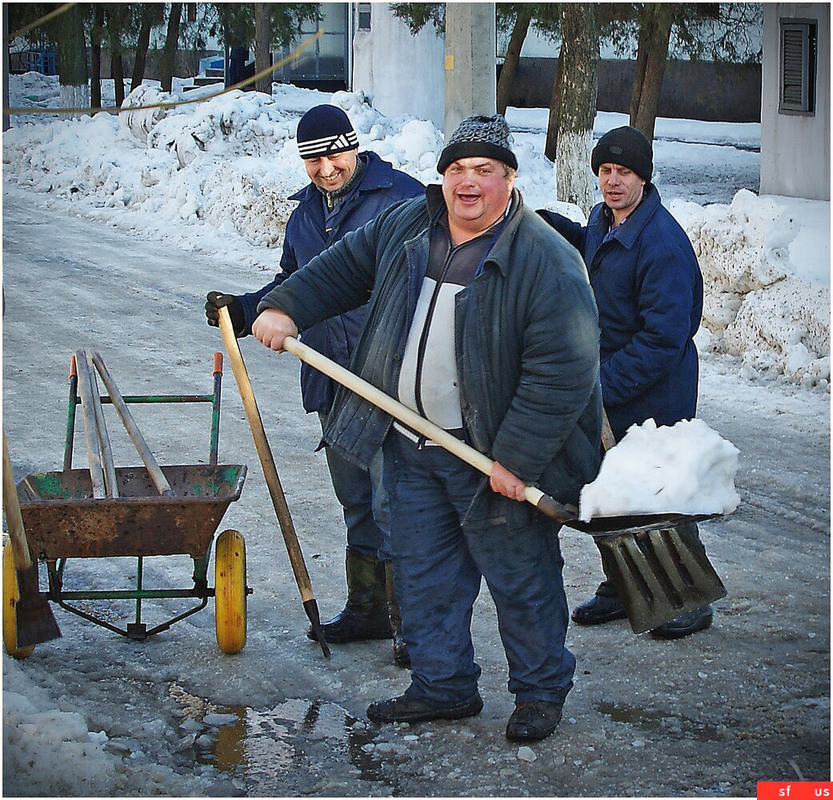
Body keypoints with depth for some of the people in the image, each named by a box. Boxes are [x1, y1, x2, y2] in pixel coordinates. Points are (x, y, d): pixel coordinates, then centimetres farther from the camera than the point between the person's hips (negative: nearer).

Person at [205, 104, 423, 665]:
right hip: (332, 383, 7)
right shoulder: (307, 211, 15)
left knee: (392, 500, -9)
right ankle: (368, 609, 27)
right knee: (356, 501, 15)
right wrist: (241, 311, 9)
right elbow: (293, 285, 26)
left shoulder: (401, 197, -7)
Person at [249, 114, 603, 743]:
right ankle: (443, 686, 29)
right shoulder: (405, 228, 2)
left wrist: (517, 459, -25)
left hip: (493, 459, -6)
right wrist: (286, 306, 5)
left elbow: (563, 371, -23)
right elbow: (343, 267, 20)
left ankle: (541, 691, 23)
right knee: (425, 573, 14)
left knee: (521, 579, 5)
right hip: (411, 447, 6)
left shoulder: (547, 262, -20)